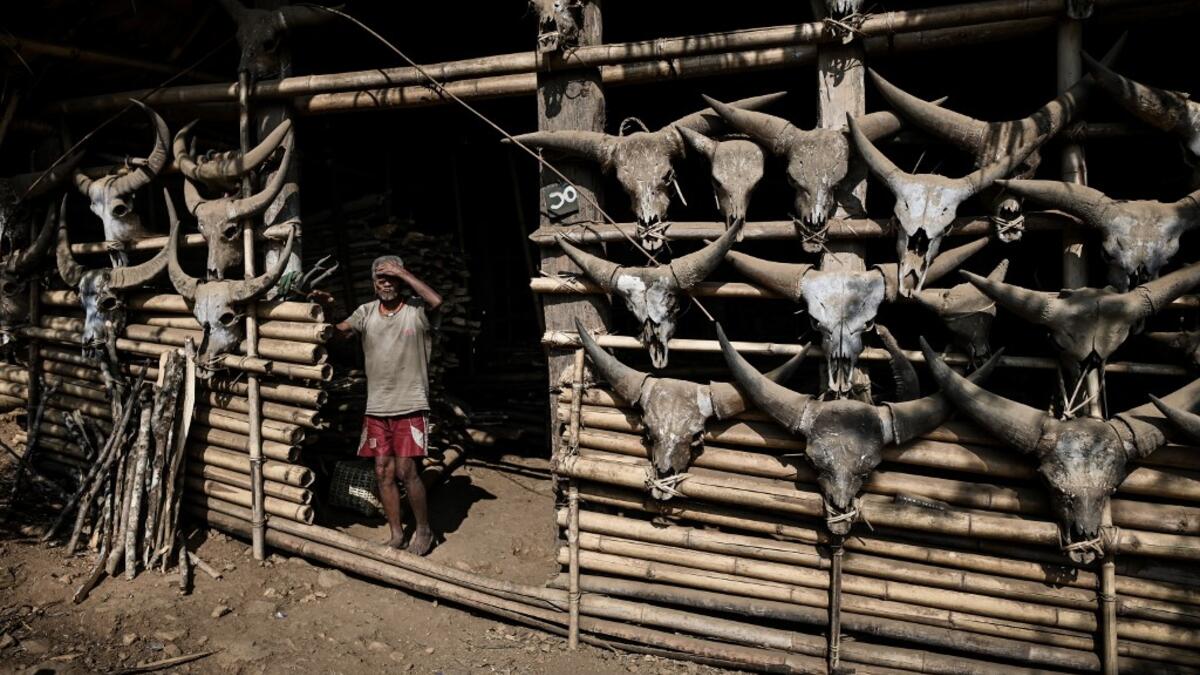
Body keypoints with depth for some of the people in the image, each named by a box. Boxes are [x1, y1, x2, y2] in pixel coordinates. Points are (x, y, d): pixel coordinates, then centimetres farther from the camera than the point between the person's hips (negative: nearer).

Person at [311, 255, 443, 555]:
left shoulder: (417, 309, -6)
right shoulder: (367, 312, 8)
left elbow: (436, 300, -27)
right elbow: (339, 332, 0)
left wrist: (402, 272, -21)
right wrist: (324, 308, -17)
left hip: (410, 406, -5)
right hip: (376, 408, 5)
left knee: (406, 471, -8)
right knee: (383, 472, 8)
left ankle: (424, 529, 13)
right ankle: (397, 534, 21)